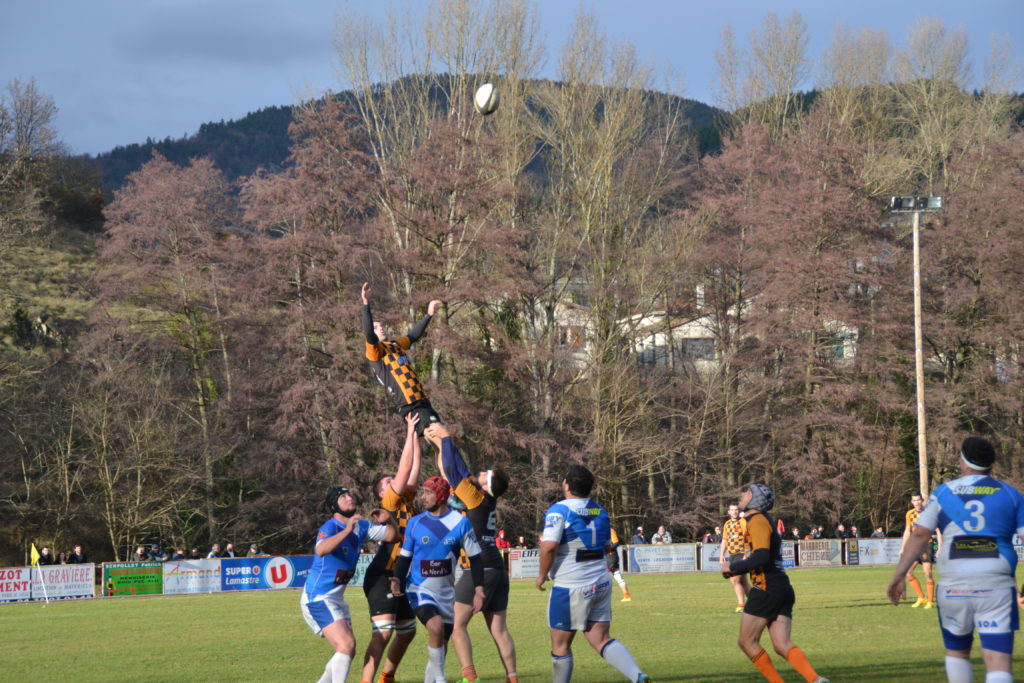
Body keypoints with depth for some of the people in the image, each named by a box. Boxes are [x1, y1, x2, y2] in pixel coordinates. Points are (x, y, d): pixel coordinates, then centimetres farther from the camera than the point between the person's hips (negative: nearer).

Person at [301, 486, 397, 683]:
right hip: (318, 598, -9)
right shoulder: (330, 527, -18)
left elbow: (391, 535, 15)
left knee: (348, 650, 14)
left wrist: (389, 520, -7)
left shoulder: (361, 526, 7)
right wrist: (347, 530, -48)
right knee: (346, 644, -22)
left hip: (336, 599, 9)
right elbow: (321, 550, -40)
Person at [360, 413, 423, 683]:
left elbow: (415, 465, 12)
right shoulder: (389, 503, -6)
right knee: (383, 633, -18)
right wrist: (410, 433, -7)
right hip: (382, 577, -9)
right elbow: (404, 468, -10)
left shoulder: (406, 502, 14)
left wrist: (416, 434, 9)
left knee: (407, 631, 17)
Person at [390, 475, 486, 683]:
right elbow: (405, 556, 6)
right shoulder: (415, 523, -2)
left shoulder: (460, 523, -5)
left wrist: (478, 590, -4)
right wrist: (397, 579, -12)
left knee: (442, 640, 10)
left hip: (446, 592, 2)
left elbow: (474, 558, 1)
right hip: (420, 589, -2)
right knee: (436, 626, -25)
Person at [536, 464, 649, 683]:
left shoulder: (559, 510, -13)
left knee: (560, 646, 7)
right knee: (601, 639, 5)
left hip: (571, 589, -6)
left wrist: (542, 575, -9)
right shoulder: (600, 511, 9)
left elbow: (549, 546, -23)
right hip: (601, 583, 6)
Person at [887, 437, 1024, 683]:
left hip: (954, 584, 1)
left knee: (957, 651, 22)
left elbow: (920, 535, 0)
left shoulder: (943, 492, 8)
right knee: (998, 658, -5)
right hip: (996, 585, -1)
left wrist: (899, 574, 1)